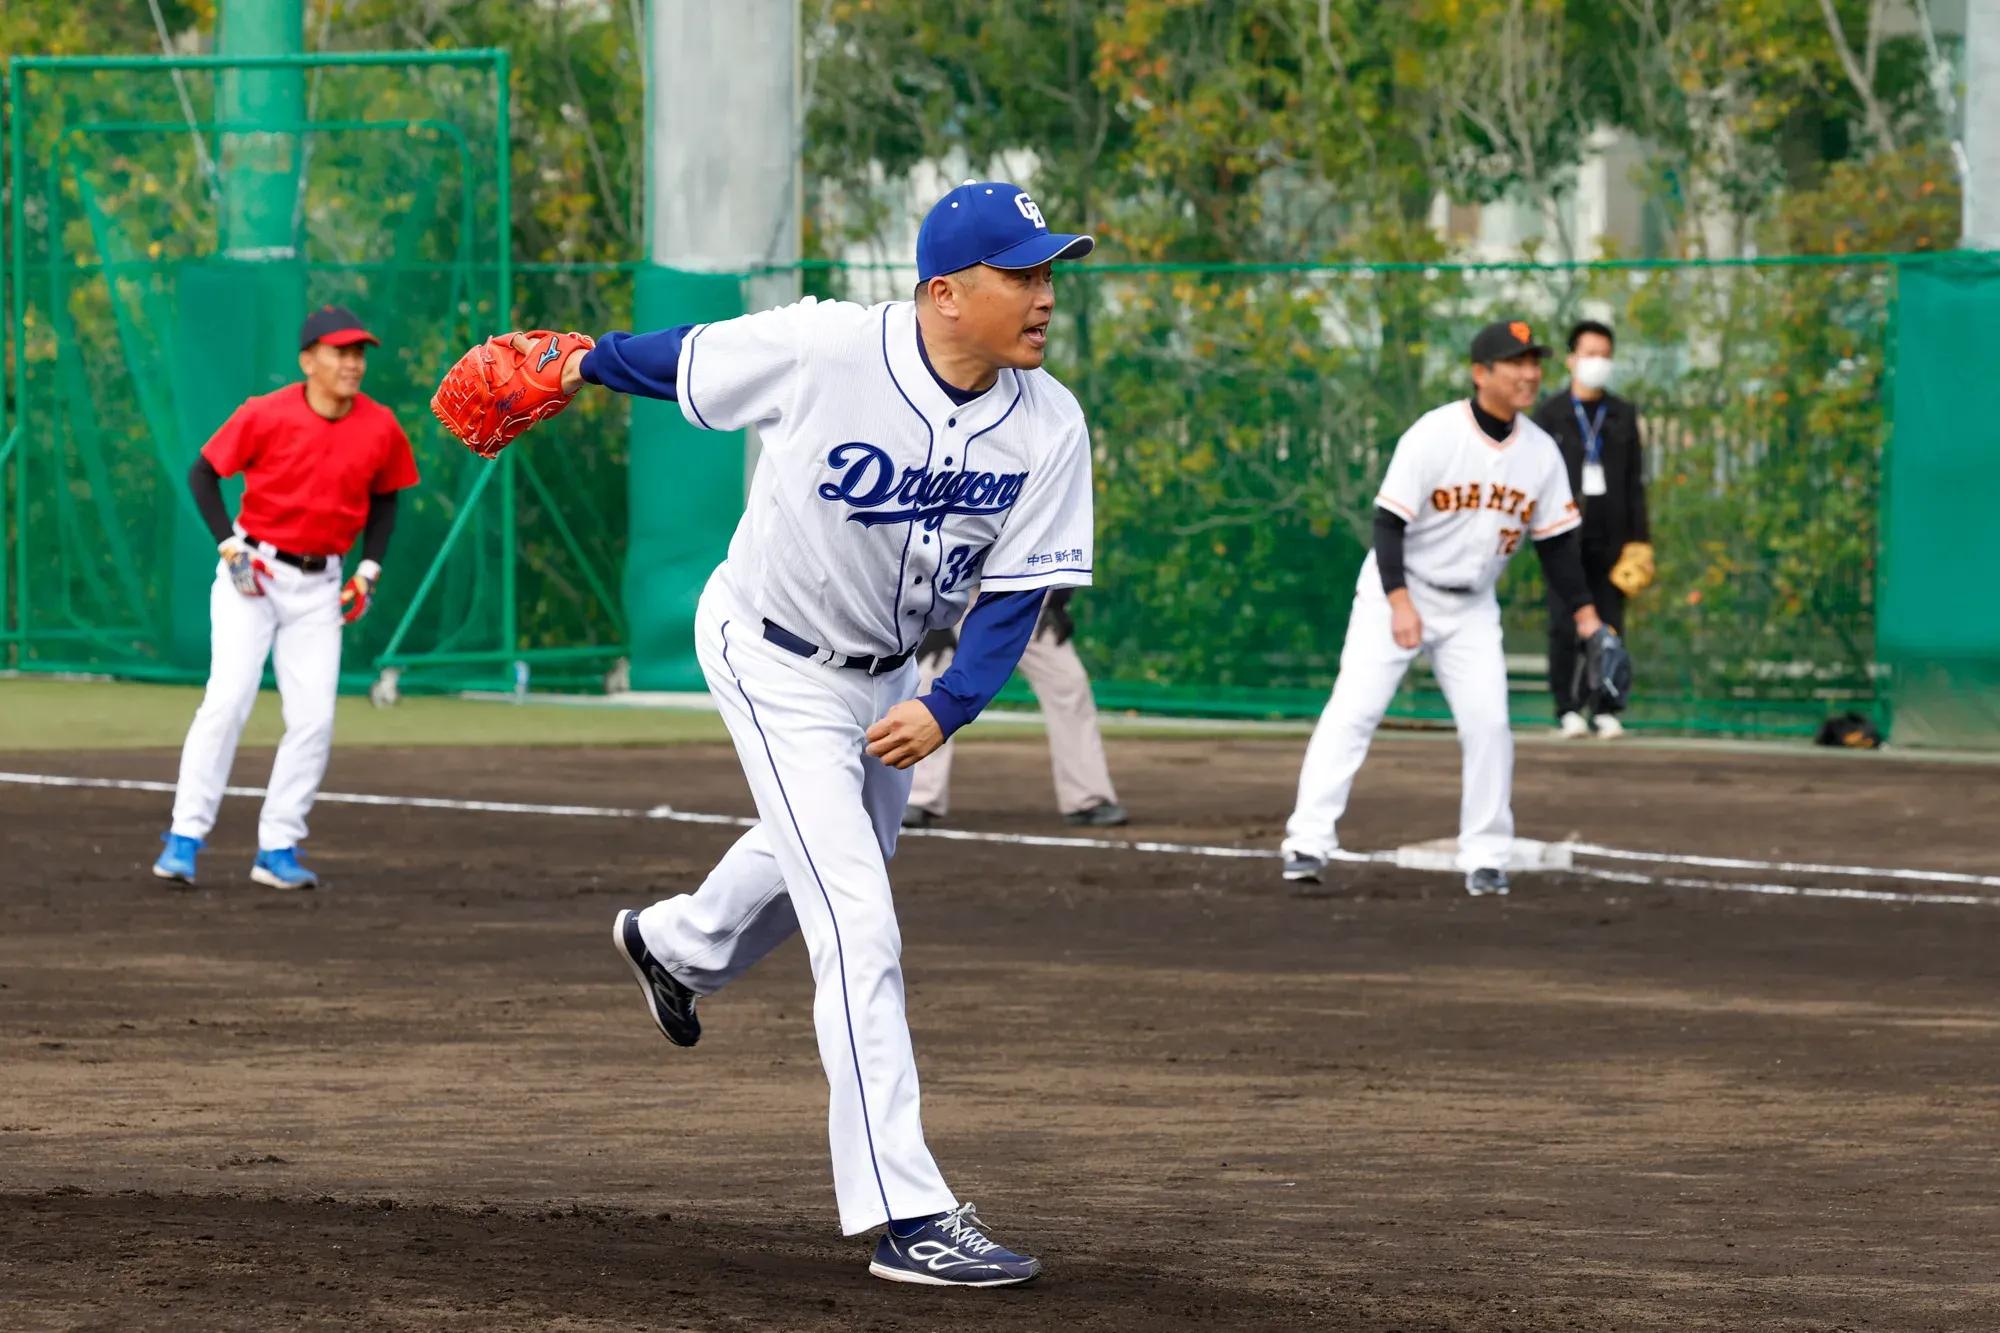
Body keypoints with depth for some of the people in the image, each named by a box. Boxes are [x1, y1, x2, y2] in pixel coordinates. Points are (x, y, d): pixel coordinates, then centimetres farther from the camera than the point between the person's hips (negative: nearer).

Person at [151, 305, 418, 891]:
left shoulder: (380, 429, -4)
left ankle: (278, 849, 8)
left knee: (314, 718, -2)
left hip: (319, 585, 4)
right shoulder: (266, 415, -14)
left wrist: (369, 568, 3)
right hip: (252, 574, -4)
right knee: (228, 698, -14)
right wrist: (229, 546, -12)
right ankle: (184, 839, -9)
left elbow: (384, 497, 13)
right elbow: (202, 473, -4)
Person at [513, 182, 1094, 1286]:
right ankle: (907, 1217, -16)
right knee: (858, 925, -15)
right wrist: (586, 363, 6)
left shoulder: (1049, 427, -17)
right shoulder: (820, 351, -29)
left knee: (847, 849, 32)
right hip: (774, 663, -6)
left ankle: (677, 947, 65)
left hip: (886, 670, 6)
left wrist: (946, 708, -24)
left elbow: (1016, 593, -11)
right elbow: (689, 358, -10)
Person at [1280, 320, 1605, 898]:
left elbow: (1555, 541, 5)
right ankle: (1309, 844, -14)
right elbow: (1388, 523, -18)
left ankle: (1485, 858, 7)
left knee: (1488, 724, -4)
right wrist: (1400, 603, -27)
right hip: (1397, 592, -4)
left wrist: (1585, 616, -1)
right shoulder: (1434, 435, -18)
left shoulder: (1541, 452, -3)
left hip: (1472, 607, 4)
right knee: (1353, 710, -13)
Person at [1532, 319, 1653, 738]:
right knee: (1564, 626, -5)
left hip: (1610, 536, 2)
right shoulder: (1550, 413, 6)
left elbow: (1635, 481, 13)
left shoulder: (1623, 415, 14)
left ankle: (1605, 709, 2)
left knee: (1610, 625, -1)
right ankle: (1567, 710, -3)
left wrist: (1639, 539, 6)